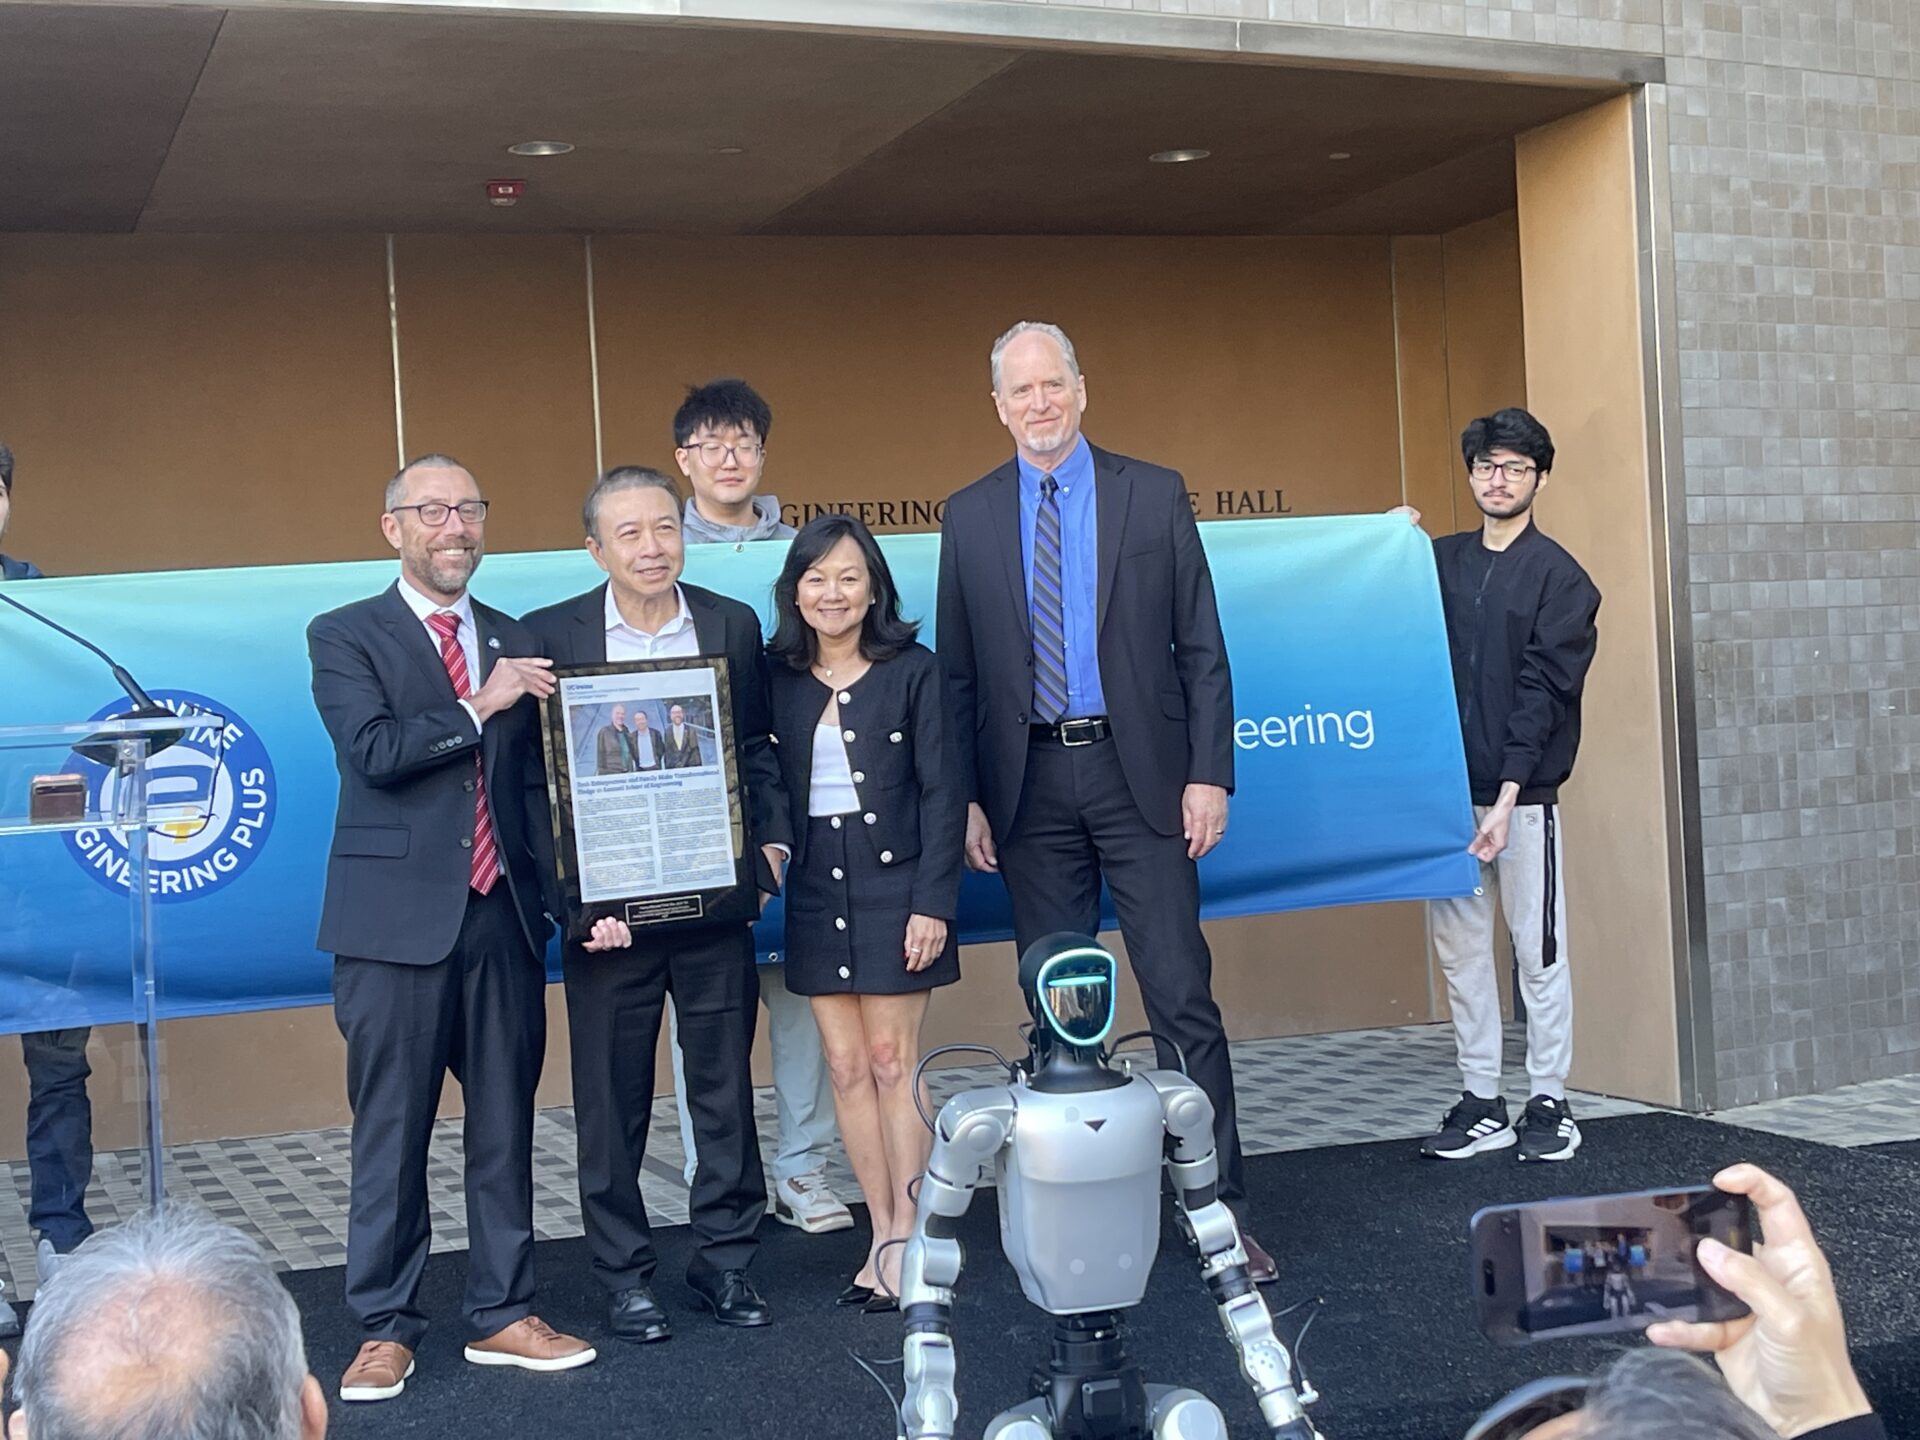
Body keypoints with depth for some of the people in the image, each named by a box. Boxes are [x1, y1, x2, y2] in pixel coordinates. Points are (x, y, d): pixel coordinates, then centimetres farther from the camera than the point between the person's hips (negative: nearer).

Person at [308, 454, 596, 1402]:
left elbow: (535, 783, 12)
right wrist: (478, 708, -14)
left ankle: (501, 1314, 19)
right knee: (391, 1131, 2)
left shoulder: (517, 644, 14)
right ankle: (385, 1328, 13)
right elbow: (373, 752, -14)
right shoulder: (344, 637, 2)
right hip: (398, 921, -4)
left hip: (504, 916, 4)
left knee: (505, 1124, 9)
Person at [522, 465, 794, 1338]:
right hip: (607, 904, -2)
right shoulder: (551, 636, -2)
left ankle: (724, 1259, 24)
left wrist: (771, 838, -3)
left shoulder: (733, 626, 5)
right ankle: (623, 1275, 20)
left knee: (726, 1087, 10)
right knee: (612, 1099, 7)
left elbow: (759, 749, 11)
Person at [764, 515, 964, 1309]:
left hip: (894, 885, -3)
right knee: (847, 1069, 5)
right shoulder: (778, 679, 5)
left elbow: (942, 791, -6)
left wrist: (932, 903, -11)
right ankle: (883, 1238, 13)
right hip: (816, 893, 4)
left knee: (892, 1064, -2)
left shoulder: (912, 670, -3)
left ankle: (905, 1243, 5)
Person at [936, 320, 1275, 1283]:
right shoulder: (969, 517, 8)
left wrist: (1209, 772, -6)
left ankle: (1218, 1209, 4)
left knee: (1182, 996, -3)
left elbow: (1201, 648, 2)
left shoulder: (1154, 494, 3)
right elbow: (957, 672, 8)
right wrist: (967, 799, 2)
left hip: (1138, 771, -2)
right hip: (1029, 784, 2)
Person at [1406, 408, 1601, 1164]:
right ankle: (1480, 1103, 17)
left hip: (1522, 795, -4)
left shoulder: (1557, 576, -1)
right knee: (1459, 951, 8)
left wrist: (1509, 793, -17)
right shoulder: (1440, 561, 12)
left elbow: (1543, 690, -9)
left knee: (1538, 952, 2)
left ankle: (1548, 1104, 12)